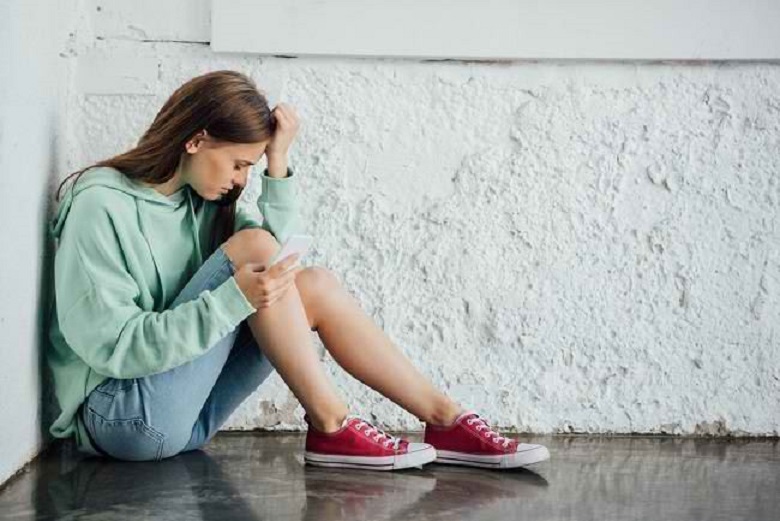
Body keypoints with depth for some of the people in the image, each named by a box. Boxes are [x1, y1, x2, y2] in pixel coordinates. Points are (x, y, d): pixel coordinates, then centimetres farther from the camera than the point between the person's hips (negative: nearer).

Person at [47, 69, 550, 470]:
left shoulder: (201, 201, 9)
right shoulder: (100, 205, -16)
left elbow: (279, 268, 0)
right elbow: (109, 344, -22)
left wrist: (279, 166, -8)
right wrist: (233, 301, -31)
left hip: (182, 410, 8)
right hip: (120, 413, -8)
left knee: (315, 285, -5)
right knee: (253, 246, -21)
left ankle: (446, 421, -3)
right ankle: (332, 427, -15)